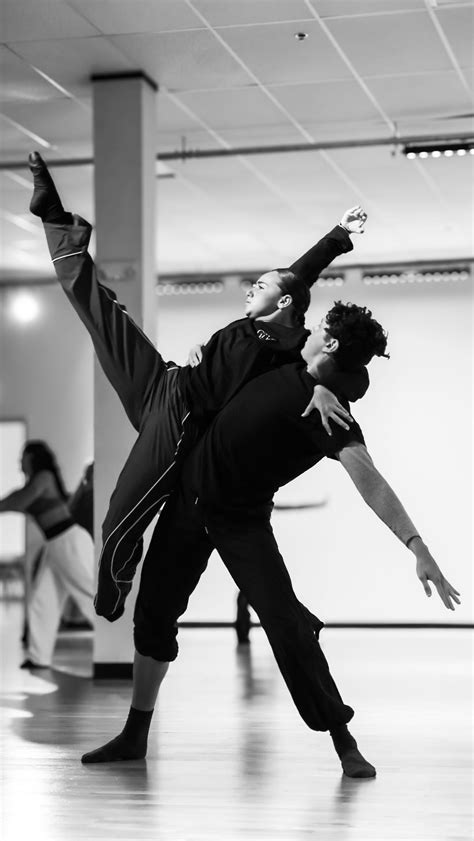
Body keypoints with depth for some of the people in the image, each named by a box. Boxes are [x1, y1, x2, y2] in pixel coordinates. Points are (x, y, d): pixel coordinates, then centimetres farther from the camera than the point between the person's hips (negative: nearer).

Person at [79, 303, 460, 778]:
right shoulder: (290, 365, -2)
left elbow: (369, 480, -40)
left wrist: (417, 547, -50)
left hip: (242, 520, -7)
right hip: (189, 496, 7)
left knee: (285, 623, -18)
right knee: (153, 615, 10)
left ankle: (344, 743, -5)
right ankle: (134, 736, 24)